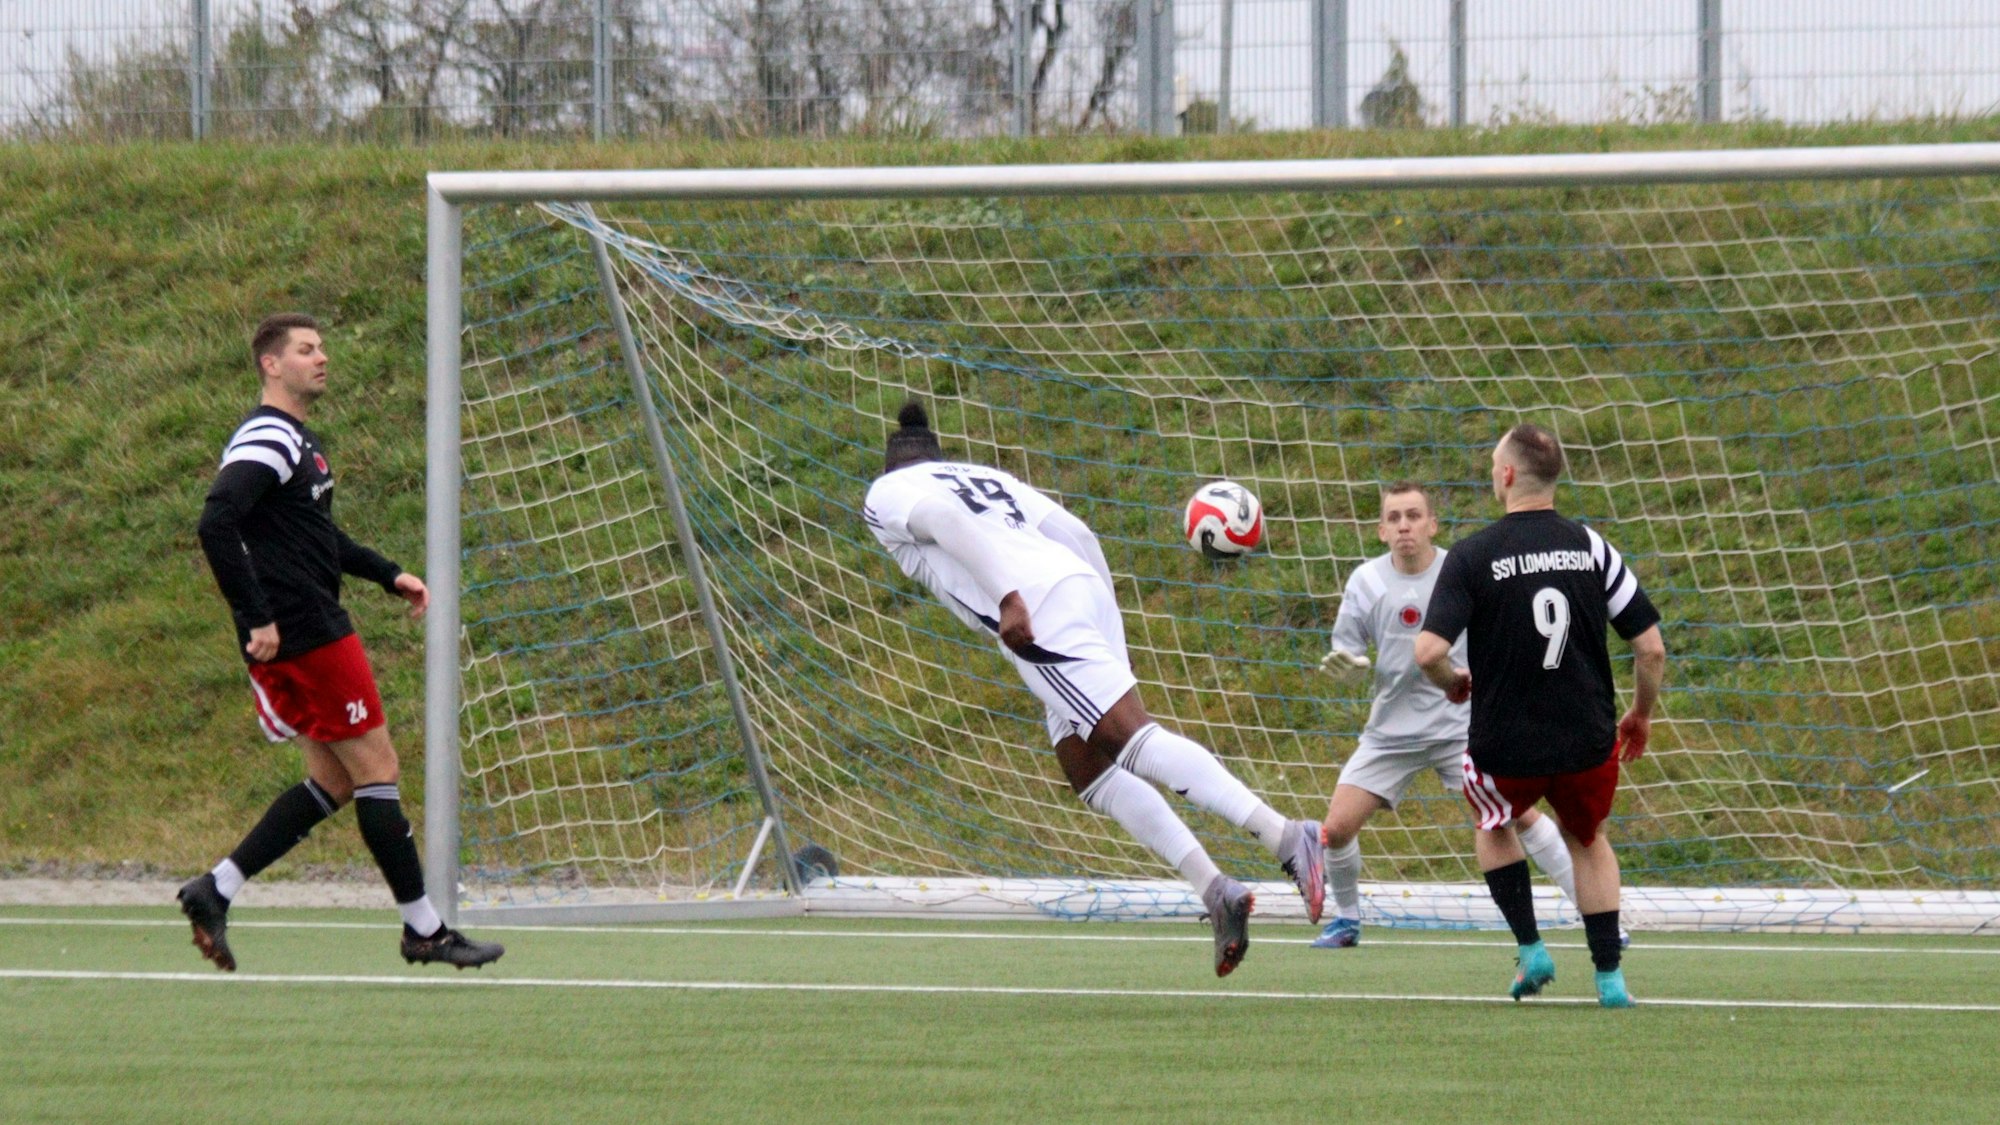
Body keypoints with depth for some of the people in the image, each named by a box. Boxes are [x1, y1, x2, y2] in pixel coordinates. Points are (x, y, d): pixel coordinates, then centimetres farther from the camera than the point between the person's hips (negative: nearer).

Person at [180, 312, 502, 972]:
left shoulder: (299, 440, 18)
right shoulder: (266, 440, -14)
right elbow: (216, 524, -27)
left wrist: (388, 575, 24)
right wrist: (256, 618, -26)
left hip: (310, 629, 10)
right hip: (306, 636, -10)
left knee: (335, 780, 12)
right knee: (375, 769, -3)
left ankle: (216, 890, 7)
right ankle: (423, 929, 4)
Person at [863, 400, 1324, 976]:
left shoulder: (887, 492, 14)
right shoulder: (988, 477, 33)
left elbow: (942, 517, -9)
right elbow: (1076, 533, 24)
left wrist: (1008, 598, -19)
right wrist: (1109, 625, 26)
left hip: (1035, 609, -8)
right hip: (1083, 585, 8)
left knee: (1130, 738, -18)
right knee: (1088, 773, 12)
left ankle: (1287, 837, -33)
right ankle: (1214, 890, -1)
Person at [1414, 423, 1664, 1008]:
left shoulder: (1472, 555, -11)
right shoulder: (1591, 547, -3)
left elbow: (1428, 652, -20)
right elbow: (1652, 648, -3)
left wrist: (1452, 683, 4)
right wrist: (1641, 714, 16)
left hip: (1506, 745, -2)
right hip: (1589, 739, 2)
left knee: (1493, 824, 31)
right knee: (1587, 838, 29)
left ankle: (1530, 948, 19)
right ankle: (1609, 976, 20)